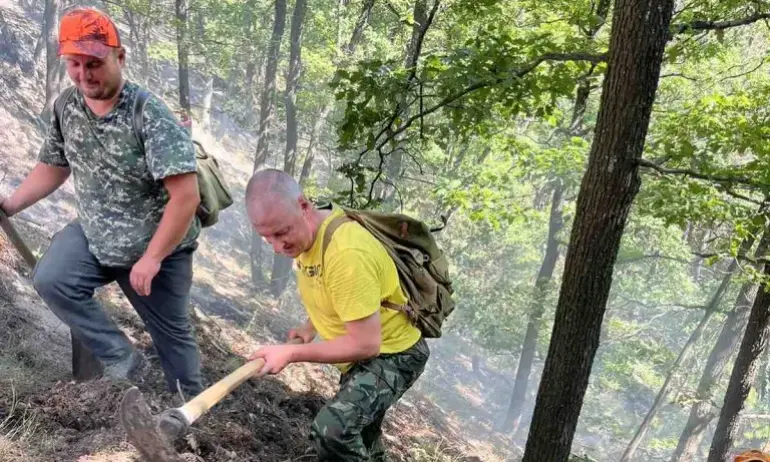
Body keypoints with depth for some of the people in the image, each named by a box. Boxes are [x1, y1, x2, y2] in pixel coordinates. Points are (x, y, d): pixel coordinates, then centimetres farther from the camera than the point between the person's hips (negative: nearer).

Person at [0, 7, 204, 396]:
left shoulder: (150, 117, -27)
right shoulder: (67, 109, -6)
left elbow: (185, 196, -29)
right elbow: (52, 167, 11)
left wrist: (152, 258, -25)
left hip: (158, 246, -5)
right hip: (93, 234, 5)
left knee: (171, 333, 9)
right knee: (50, 281, -19)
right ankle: (122, 359, -1)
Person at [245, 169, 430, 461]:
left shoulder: (346, 253, -36)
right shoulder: (306, 231, -6)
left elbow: (366, 343, -33)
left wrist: (291, 354, -29)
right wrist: (312, 326, -2)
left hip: (392, 353, -9)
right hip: (362, 353, 9)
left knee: (332, 430, -31)